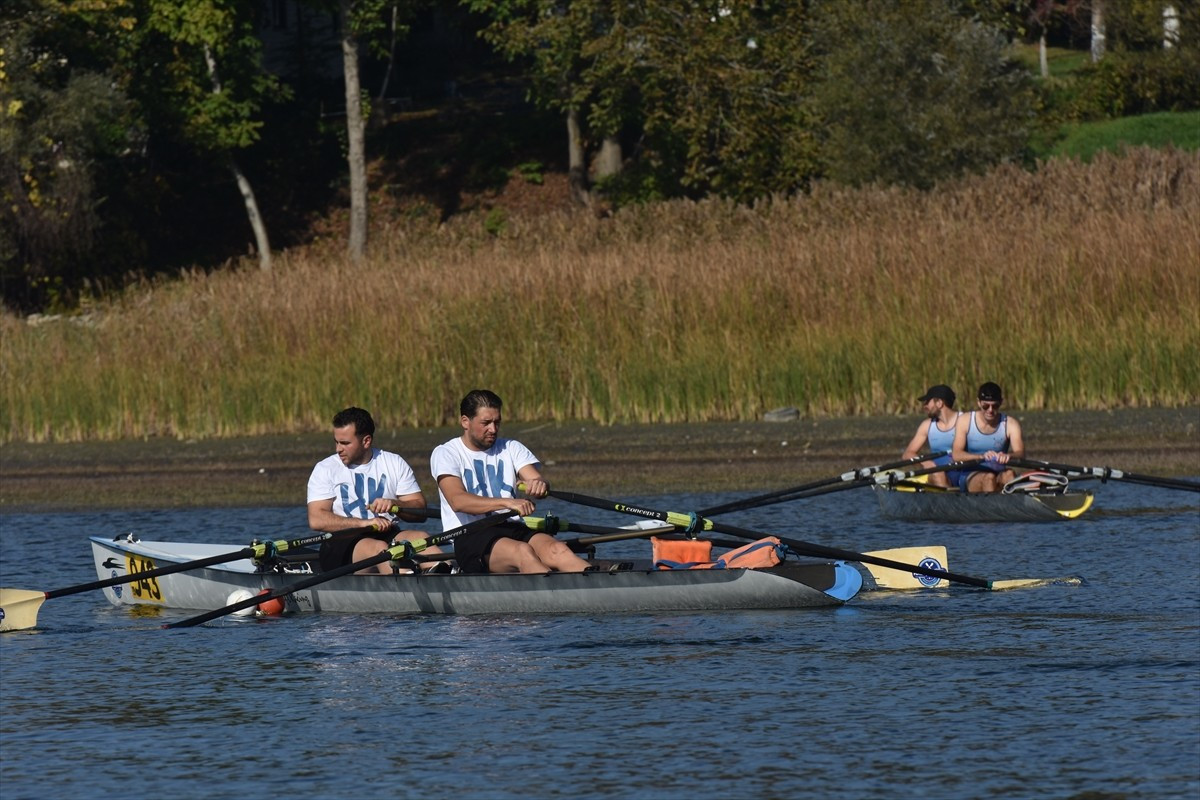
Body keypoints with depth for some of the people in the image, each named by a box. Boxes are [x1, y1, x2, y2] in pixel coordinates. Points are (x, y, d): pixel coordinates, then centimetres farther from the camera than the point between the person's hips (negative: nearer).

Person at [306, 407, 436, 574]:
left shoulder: (395, 463, 13)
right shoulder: (325, 469, 6)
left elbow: (420, 509, 8)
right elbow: (316, 520, -7)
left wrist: (394, 504, -14)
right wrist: (364, 523, -17)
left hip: (387, 535, 3)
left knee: (420, 538, -27)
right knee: (378, 548, -35)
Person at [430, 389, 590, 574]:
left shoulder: (511, 448, 19)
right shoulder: (445, 453, 5)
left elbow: (537, 480, 3)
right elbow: (457, 501, -13)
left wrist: (540, 485, -24)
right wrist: (507, 503, -26)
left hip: (513, 531, 4)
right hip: (470, 538, -4)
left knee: (556, 550, -28)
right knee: (522, 552, -35)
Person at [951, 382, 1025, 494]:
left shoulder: (1010, 424, 3)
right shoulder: (965, 421, 2)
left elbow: (1020, 453, -13)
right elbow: (956, 454, -11)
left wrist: (1007, 455, -39)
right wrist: (982, 457, -30)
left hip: (999, 473, 1)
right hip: (971, 476, -1)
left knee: (1008, 474, -33)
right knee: (988, 478, -34)